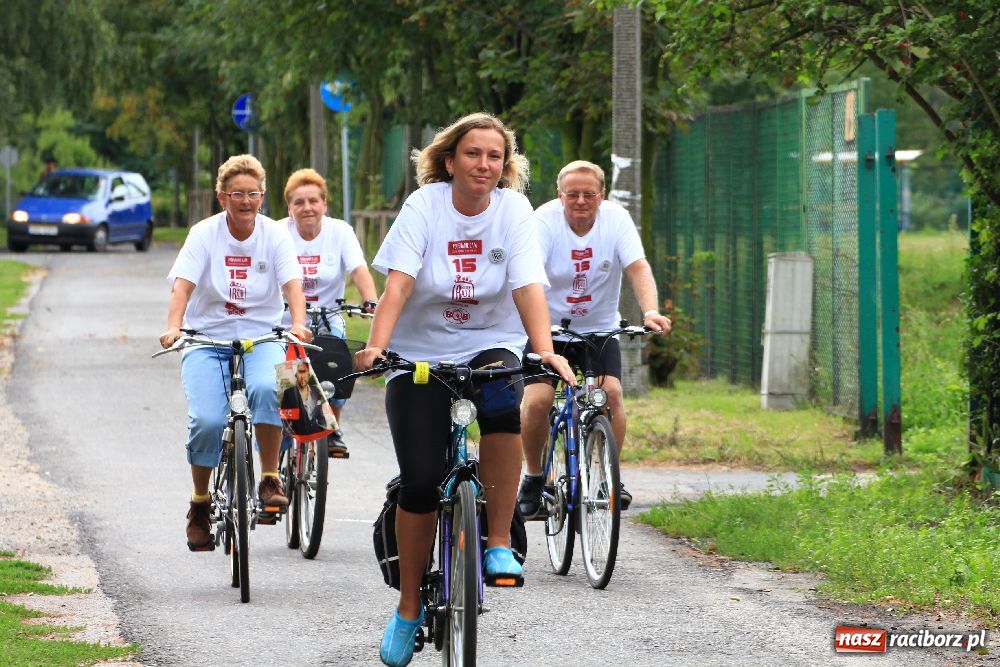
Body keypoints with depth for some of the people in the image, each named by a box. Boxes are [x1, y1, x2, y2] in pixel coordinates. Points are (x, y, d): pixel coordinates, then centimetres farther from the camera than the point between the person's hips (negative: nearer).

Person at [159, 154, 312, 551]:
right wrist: (173, 328, -34)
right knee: (207, 420, -20)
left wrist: (298, 324, -32)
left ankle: (270, 478, -17)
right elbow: (182, 284, -16)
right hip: (208, 339, 0)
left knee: (266, 388, -34)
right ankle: (200, 503, 4)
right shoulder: (204, 234, -5)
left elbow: (292, 283, -13)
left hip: (261, 338, 0)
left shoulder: (274, 235, -1)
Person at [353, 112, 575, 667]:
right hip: (421, 352, -1)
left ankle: (499, 543, -18)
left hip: (490, 345, 1)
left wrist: (545, 350, -32)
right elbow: (399, 282, -19)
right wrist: (376, 346, -34)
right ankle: (408, 609, 8)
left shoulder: (514, 210, -5)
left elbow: (528, 286, -16)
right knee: (420, 480, -10)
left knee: (504, 407, -34)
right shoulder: (424, 206, -8)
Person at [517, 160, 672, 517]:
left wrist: (651, 311, -38)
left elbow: (638, 268, -20)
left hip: (599, 329, 1)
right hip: (549, 328, -1)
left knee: (611, 393, -20)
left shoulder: (616, 218, -11)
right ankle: (534, 478, 4)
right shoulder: (545, 220, -16)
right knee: (536, 400, -17)